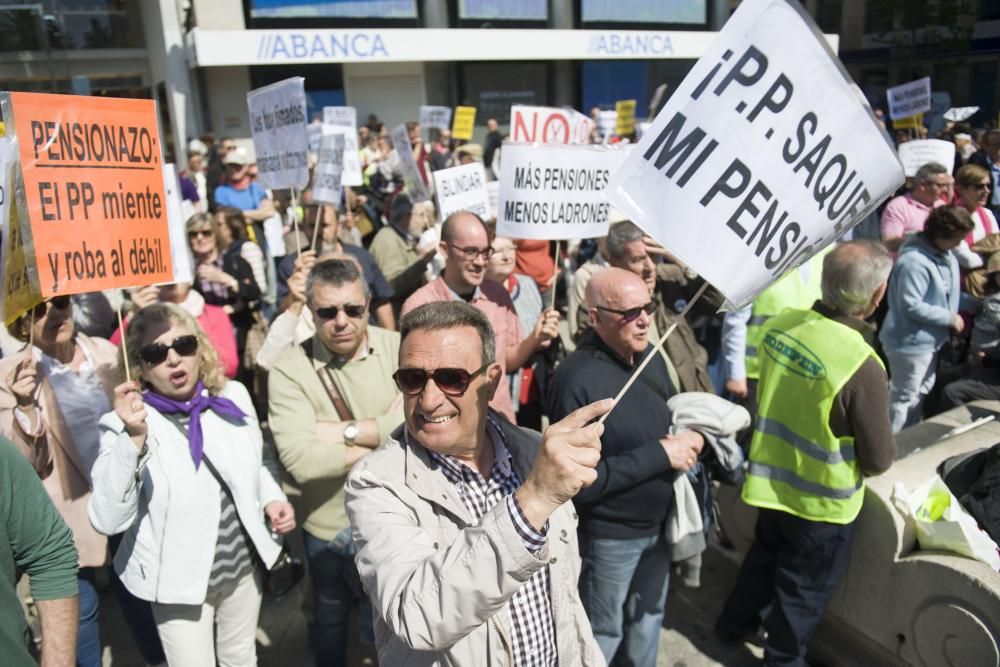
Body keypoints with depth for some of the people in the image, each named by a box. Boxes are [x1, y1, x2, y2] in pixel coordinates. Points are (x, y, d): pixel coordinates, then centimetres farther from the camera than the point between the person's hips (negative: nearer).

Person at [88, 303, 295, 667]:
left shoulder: (233, 396, -5)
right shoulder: (125, 425, -18)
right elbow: (108, 521, -28)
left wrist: (271, 498, -6)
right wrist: (133, 440, -38)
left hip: (243, 564, 4)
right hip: (180, 581, -4)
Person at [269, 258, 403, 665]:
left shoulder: (399, 349, -11)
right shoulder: (289, 369, -15)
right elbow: (299, 461, -27)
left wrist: (345, 431, -24)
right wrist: (384, 437, -21)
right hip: (329, 525, 0)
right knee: (330, 618, 26)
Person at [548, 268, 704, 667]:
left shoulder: (651, 356, -3)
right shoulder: (577, 379, -27)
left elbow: (673, 413, 14)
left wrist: (689, 436, -10)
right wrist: (659, 454, -27)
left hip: (657, 523, 7)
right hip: (608, 536, -7)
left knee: (647, 619, 28)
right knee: (603, 635, 18)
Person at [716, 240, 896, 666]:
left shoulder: (780, 325, -15)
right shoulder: (861, 366, -32)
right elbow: (879, 460, -18)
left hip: (770, 480, 6)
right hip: (822, 501, -5)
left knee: (764, 555, 30)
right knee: (805, 590, 20)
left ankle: (736, 622, 52)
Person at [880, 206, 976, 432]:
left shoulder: (947, 257, 4)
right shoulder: (914, 261, -26)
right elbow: (911, 306, -27)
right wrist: (950, 318, -19)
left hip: (929, 341, 10)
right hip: (910, 343, -10)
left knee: (921, 392, 21)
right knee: (904, 396, 0)